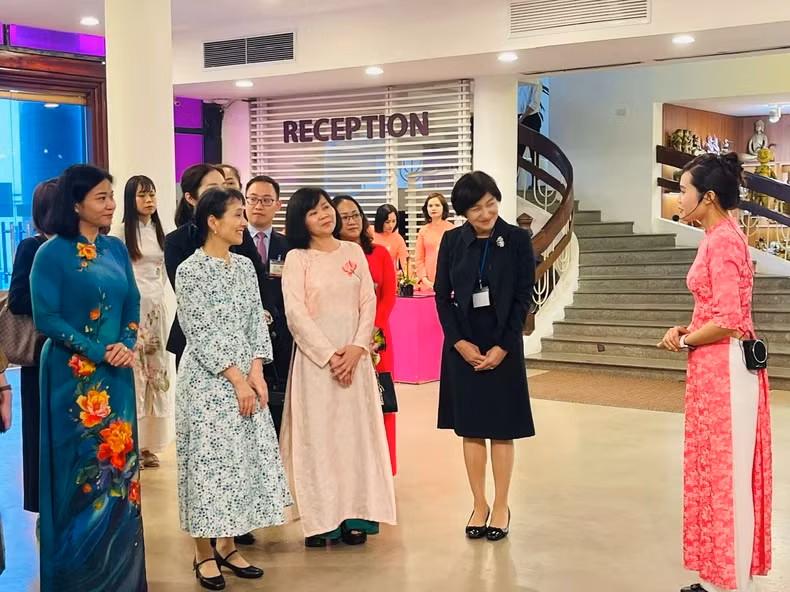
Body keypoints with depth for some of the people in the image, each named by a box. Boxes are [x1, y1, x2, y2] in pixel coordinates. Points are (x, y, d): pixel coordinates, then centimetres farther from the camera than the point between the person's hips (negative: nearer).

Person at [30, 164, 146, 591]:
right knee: (81, 469, 2)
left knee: (118, 463, 10)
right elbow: (46, 318, -13)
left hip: (117, 375, 6)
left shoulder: (116, 249, 8)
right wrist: (99, 352, -17)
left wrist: (127, 345, -8)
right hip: (73, 376, -6)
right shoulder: (52, 253, -9)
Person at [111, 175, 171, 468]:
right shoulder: (120, 232, -5)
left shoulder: (158, 231, 13)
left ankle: (148, 443, 10)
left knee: (155, 371, 4)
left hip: (156, 308, 6)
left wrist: (158, 296, 14)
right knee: (132, 371, -8)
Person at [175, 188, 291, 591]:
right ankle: (204, 554, 13)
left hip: (246, 378, 6)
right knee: (209, 462, 0)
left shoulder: (244, 265, 9)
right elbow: (201, 334, -13)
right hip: (208, 381, -6)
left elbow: (257, 322, 8)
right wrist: (237, 379, -14)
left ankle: (228, 546, 22)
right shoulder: (190, 270, -10)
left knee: (242, 459, 9)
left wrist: (256, 371, -5)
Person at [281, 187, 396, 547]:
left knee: (356, 430, 4)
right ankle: (320, 520, 4)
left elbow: (369, 303, 5)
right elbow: (295, 313, -8)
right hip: (315, 356, -3)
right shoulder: (296, 258, -1)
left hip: (354, 355, 3)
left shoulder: (353, 252, 9)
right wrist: (329, 355, -13)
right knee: (316, 433, -1)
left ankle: (353, 517, 11)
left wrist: (356, 348, -9)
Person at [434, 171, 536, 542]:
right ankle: (479, 505, 19)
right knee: (470, 428, 7)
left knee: (501, 430, 5)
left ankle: (501, 507, 17)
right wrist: (460, 342, -8)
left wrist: (501, 347, -10)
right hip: (462, 347, 2)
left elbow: (523, 298, -4)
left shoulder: (517, 240, -4)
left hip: (502, 346, -2)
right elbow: (442, 296, 3)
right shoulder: (452, 241, 1)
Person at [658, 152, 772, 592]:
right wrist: (686, 330, 6)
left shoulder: (722, 240, -17)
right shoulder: (721, 236, 13)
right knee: (717, 472, 15)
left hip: (724, 369, -10)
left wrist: (685, 341, -7)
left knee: (726, 474, -1)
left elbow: (727, 322, -22)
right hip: (716, 368, 10)